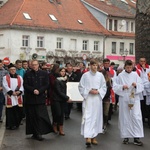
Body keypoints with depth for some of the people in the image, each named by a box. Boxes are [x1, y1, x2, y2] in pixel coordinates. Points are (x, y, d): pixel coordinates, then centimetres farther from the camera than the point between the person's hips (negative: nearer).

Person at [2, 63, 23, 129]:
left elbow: (22, 86, 7)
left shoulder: (20, 77, 13)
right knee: (10, 111, -2)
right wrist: (12, 92, -16)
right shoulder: (5, 77, 4)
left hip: (18, 97, 3)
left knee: (18, 111, 2)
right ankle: (10, 125, 5)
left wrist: (19, 91, -12)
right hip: (9, 97, -3)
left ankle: (16, 124, 14)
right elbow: (5, 86, -5)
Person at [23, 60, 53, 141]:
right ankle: (35, 133, 12)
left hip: (41, 97, -1)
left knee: (41, 116, -9)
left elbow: (46, 85, 1)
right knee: (32, 117, 3)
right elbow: (25, 85, 0)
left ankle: (39, 133, -5)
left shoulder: (44, 74, 6)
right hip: (30, 98, 1)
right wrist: (33, 90, -15)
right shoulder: (27, 74, 7)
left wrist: (39, 91, -13)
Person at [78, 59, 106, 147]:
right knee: (88, 117, -10)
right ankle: (88, 138, -15)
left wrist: (98, 91, -8)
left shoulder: (100, 75, 4)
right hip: (88, 99, -3)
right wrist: (89, 91, -10)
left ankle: (94, 137, 18)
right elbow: (81, 87, 2)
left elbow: (104, 87, 8)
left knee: (96, 117, 7)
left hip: (97, 99, 3)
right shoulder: (85, 75, -1)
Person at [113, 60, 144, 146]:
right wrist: (122, 87, -15)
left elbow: (141, 87, 6)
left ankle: (136, 137, -2)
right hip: (124, 99, 0)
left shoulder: (135, 75, 7)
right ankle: (126, 136, 14)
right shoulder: (120, 76, 4)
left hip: (134, 99, 0)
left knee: (136, 117, -7)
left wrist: (136, 85, -15)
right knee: (125, 118, 4)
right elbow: (115, 87, 2)